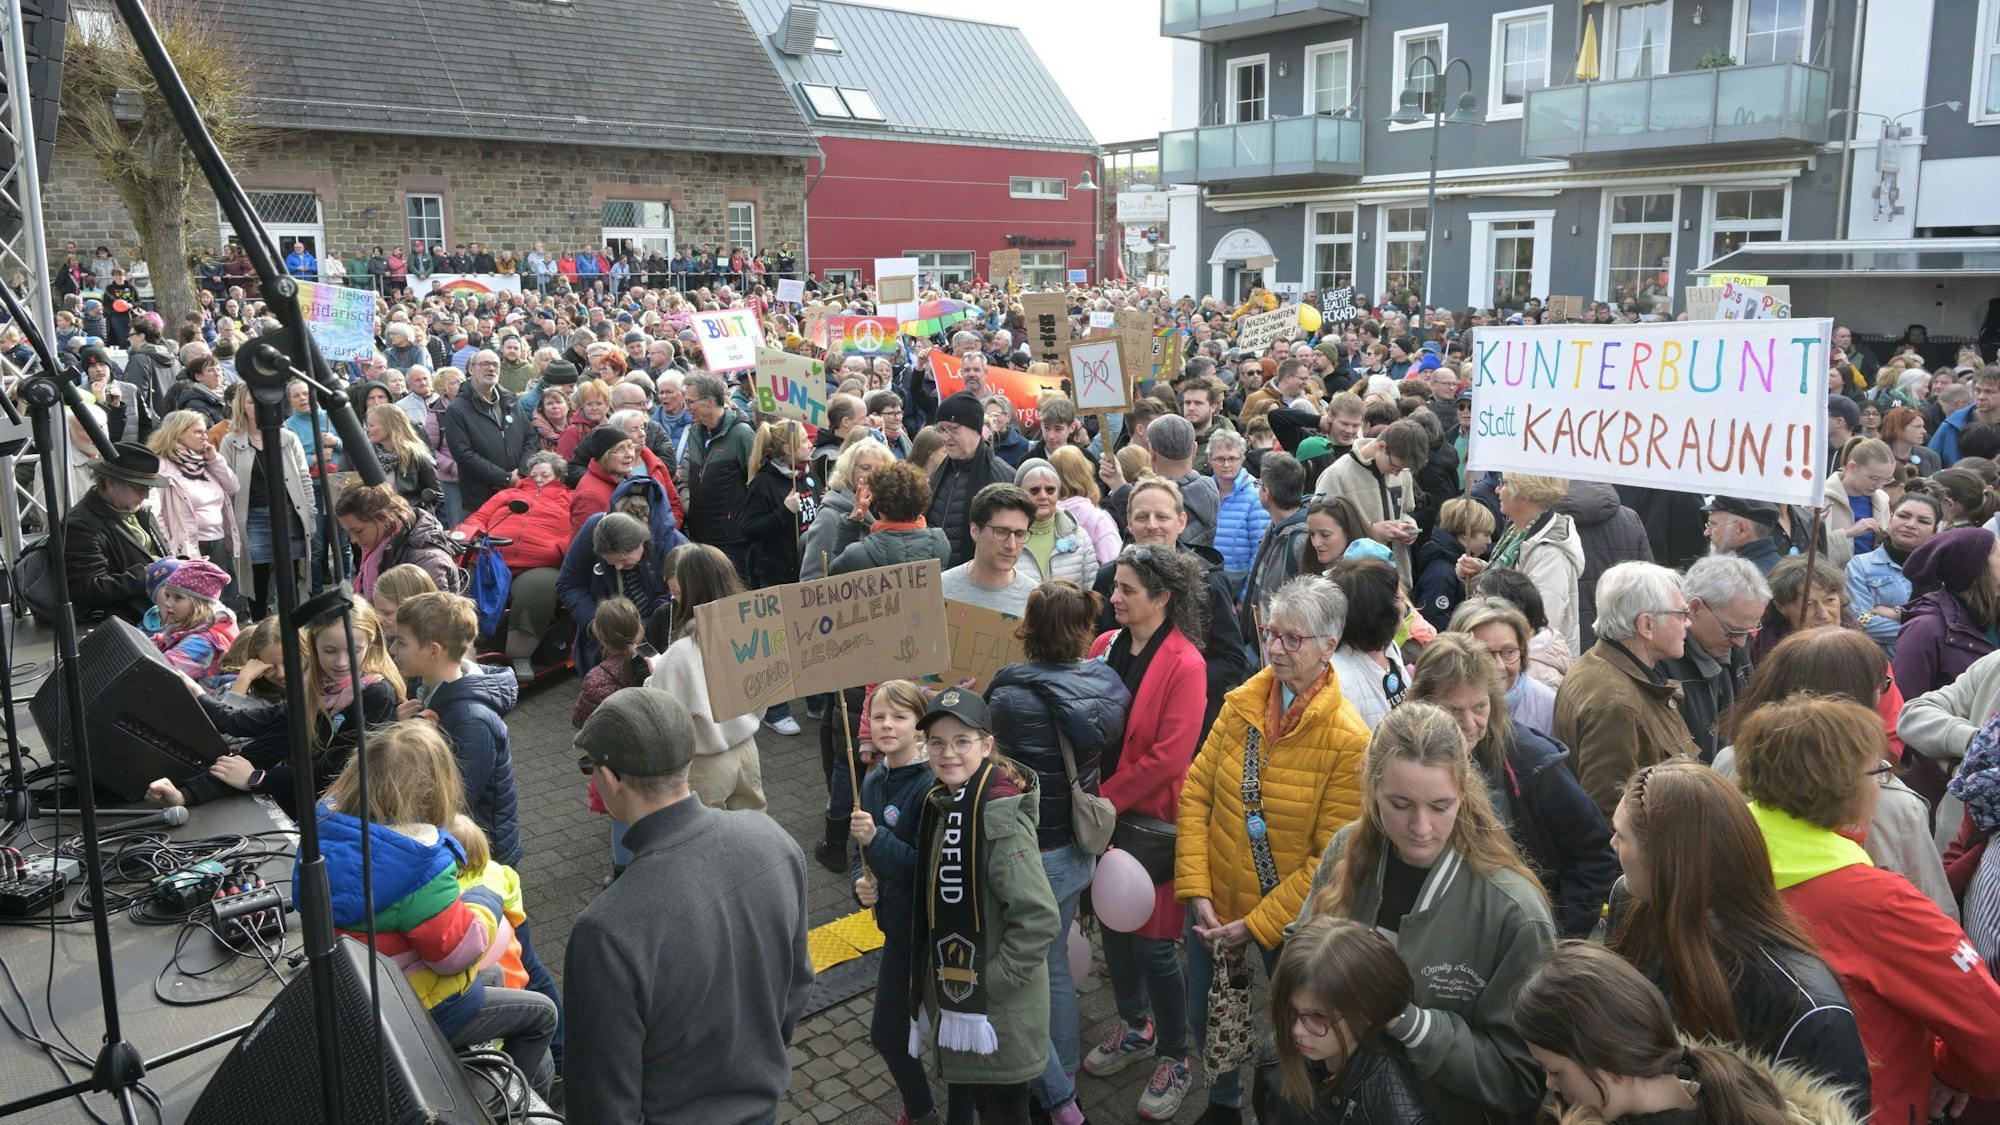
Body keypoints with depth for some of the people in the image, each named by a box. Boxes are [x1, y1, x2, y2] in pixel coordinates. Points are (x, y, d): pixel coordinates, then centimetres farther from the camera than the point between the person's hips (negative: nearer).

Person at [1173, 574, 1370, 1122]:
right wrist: (1196, 892, -10)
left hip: (1289, 920, -5)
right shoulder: (1241, 704, -4)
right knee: (1206, 1019, 21)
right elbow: (1196, 793, -2)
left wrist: (1257, 925, -16)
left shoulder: (1348, 739, -19)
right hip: (1215, 907, 5)